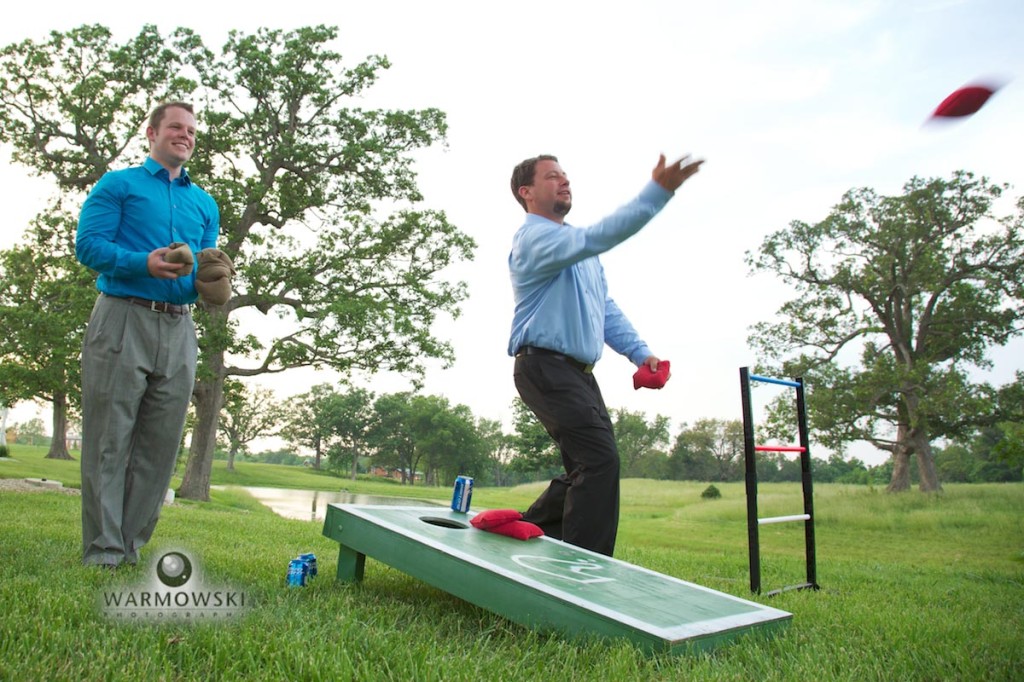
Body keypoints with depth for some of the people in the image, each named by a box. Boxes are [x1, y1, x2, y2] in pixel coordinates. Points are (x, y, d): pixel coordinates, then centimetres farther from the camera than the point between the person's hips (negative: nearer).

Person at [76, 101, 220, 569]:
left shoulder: (205, 204, 21)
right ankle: (102, 552, 3)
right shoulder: (118, 185, 8)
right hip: (123, 319, -4)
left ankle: (130, 547, 13)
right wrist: (145, 264, -19)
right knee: (109, 442, -3)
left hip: (179, 331, 5)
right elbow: (87, 244, -3)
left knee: (159, 447, 4)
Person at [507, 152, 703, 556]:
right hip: (545, 366, -10)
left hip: (579, 371, 10)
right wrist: (658, 190, -32)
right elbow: (599, 237, -27)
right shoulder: (534, 238, -8)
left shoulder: (579, 246, 23)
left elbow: (606, 309, 22)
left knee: (587, 469, 12)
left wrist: (639, 352, 8)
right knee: (600, 459, -18)